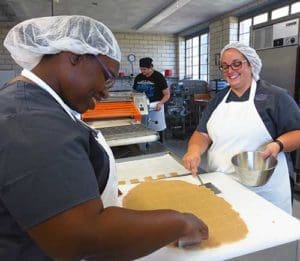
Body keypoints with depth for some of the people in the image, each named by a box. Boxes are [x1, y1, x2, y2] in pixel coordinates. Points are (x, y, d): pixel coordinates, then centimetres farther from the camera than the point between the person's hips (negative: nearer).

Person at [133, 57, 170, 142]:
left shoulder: (158, 77, -5)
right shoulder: (138, 77, 8)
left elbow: (167, 94, -4)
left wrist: (160, 103, -21)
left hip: (155, 107, -4)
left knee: (157, 130, -2)